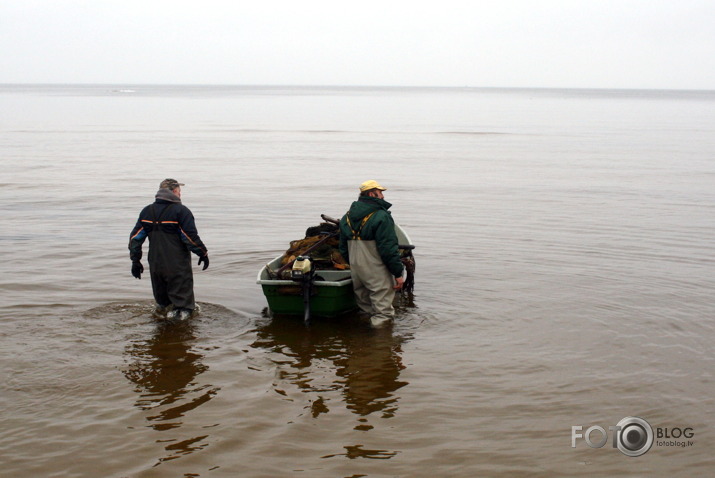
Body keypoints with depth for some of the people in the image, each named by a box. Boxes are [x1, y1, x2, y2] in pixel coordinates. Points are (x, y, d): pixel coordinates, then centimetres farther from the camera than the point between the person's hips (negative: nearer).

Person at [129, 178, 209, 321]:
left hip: (155, 265, 6)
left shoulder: (147, 211, 7)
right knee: (182, 298, 7)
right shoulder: (181, 211, -12)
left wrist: (135, 261, 12)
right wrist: (203, 254, 0)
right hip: (178, 266, -5)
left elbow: (135, 237, 7)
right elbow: (191, 237, -13)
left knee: (161, 299, 22)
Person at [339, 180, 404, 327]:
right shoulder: (381, 217, -14)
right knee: (382, 312, -4)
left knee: (365, 305, 19)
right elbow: (389, 249, -17)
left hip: (356, 270, 8)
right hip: (376, 271, -8)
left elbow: (343, 248, 17)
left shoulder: (346, 217, 10)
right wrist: (398, 273, -12)